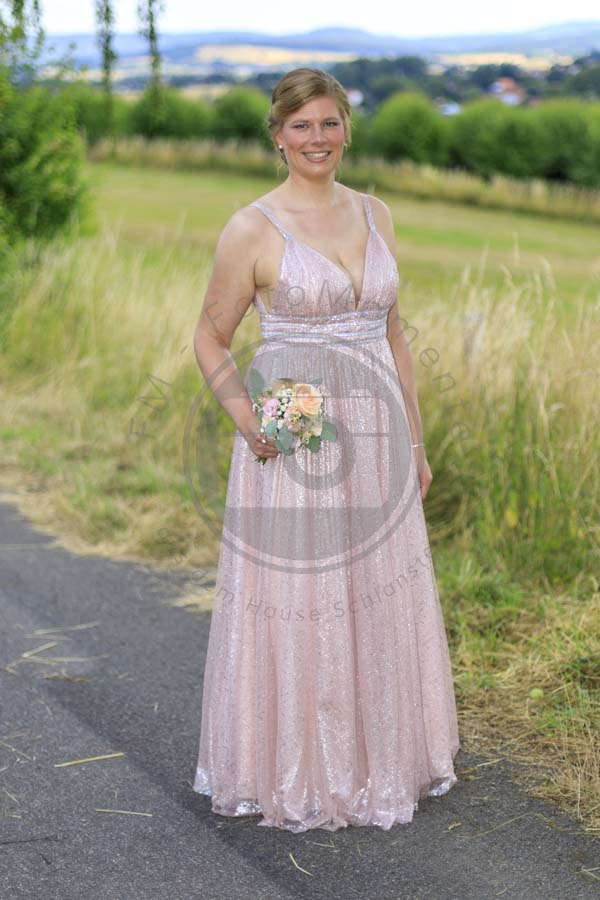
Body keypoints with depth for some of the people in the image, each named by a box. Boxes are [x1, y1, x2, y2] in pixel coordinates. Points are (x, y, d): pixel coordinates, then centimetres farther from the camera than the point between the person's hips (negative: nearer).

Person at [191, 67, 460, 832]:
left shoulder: (376, 216, 9)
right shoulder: (251, 229, -6)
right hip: (293, 442, -5)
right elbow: (210, 341, -1)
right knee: (292, 609, 3)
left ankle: (378, 760, 31)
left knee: (379, 605, 13)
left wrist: (415, 441, 12)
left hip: (374, 440, 5)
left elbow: (392, 335, 13)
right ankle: (292, 773, 22)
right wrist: (246, 419, -17)